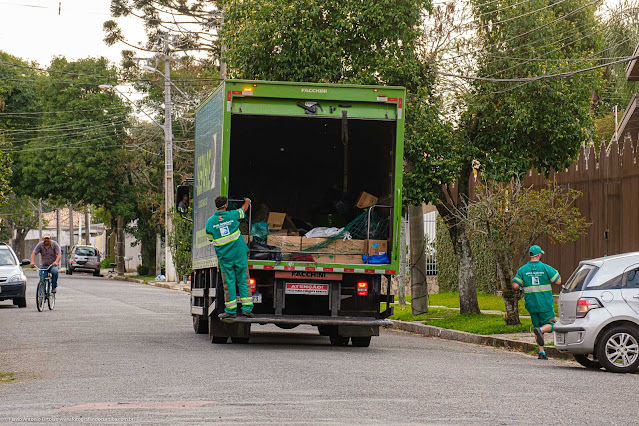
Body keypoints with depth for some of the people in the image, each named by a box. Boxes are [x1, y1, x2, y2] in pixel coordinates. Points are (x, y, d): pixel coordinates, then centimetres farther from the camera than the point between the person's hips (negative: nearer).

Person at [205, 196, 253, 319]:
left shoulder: (210, 221, -2)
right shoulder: (232, 215, -2)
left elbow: (210, 239, 9)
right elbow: (244, 209, 19)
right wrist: (247, 201, 41)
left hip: (224, 257, 0)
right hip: (239, 254, 0)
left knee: (229, 283, 4)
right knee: (243, 281, 6)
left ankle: (231, 311, 5)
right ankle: (247, 308, 6)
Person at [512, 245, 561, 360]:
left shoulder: (522, 270, -1)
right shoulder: (546, 268, -8)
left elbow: (515, 286, -6)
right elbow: (558, 281, -7)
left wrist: (522, 285, 16)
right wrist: (556, 273, 14)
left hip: (531, 304, 3)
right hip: (545, 304, -3)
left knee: (537, 325, 14)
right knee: (549, 325, 9)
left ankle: (541, 352, 7)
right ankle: (540, 330, -26)